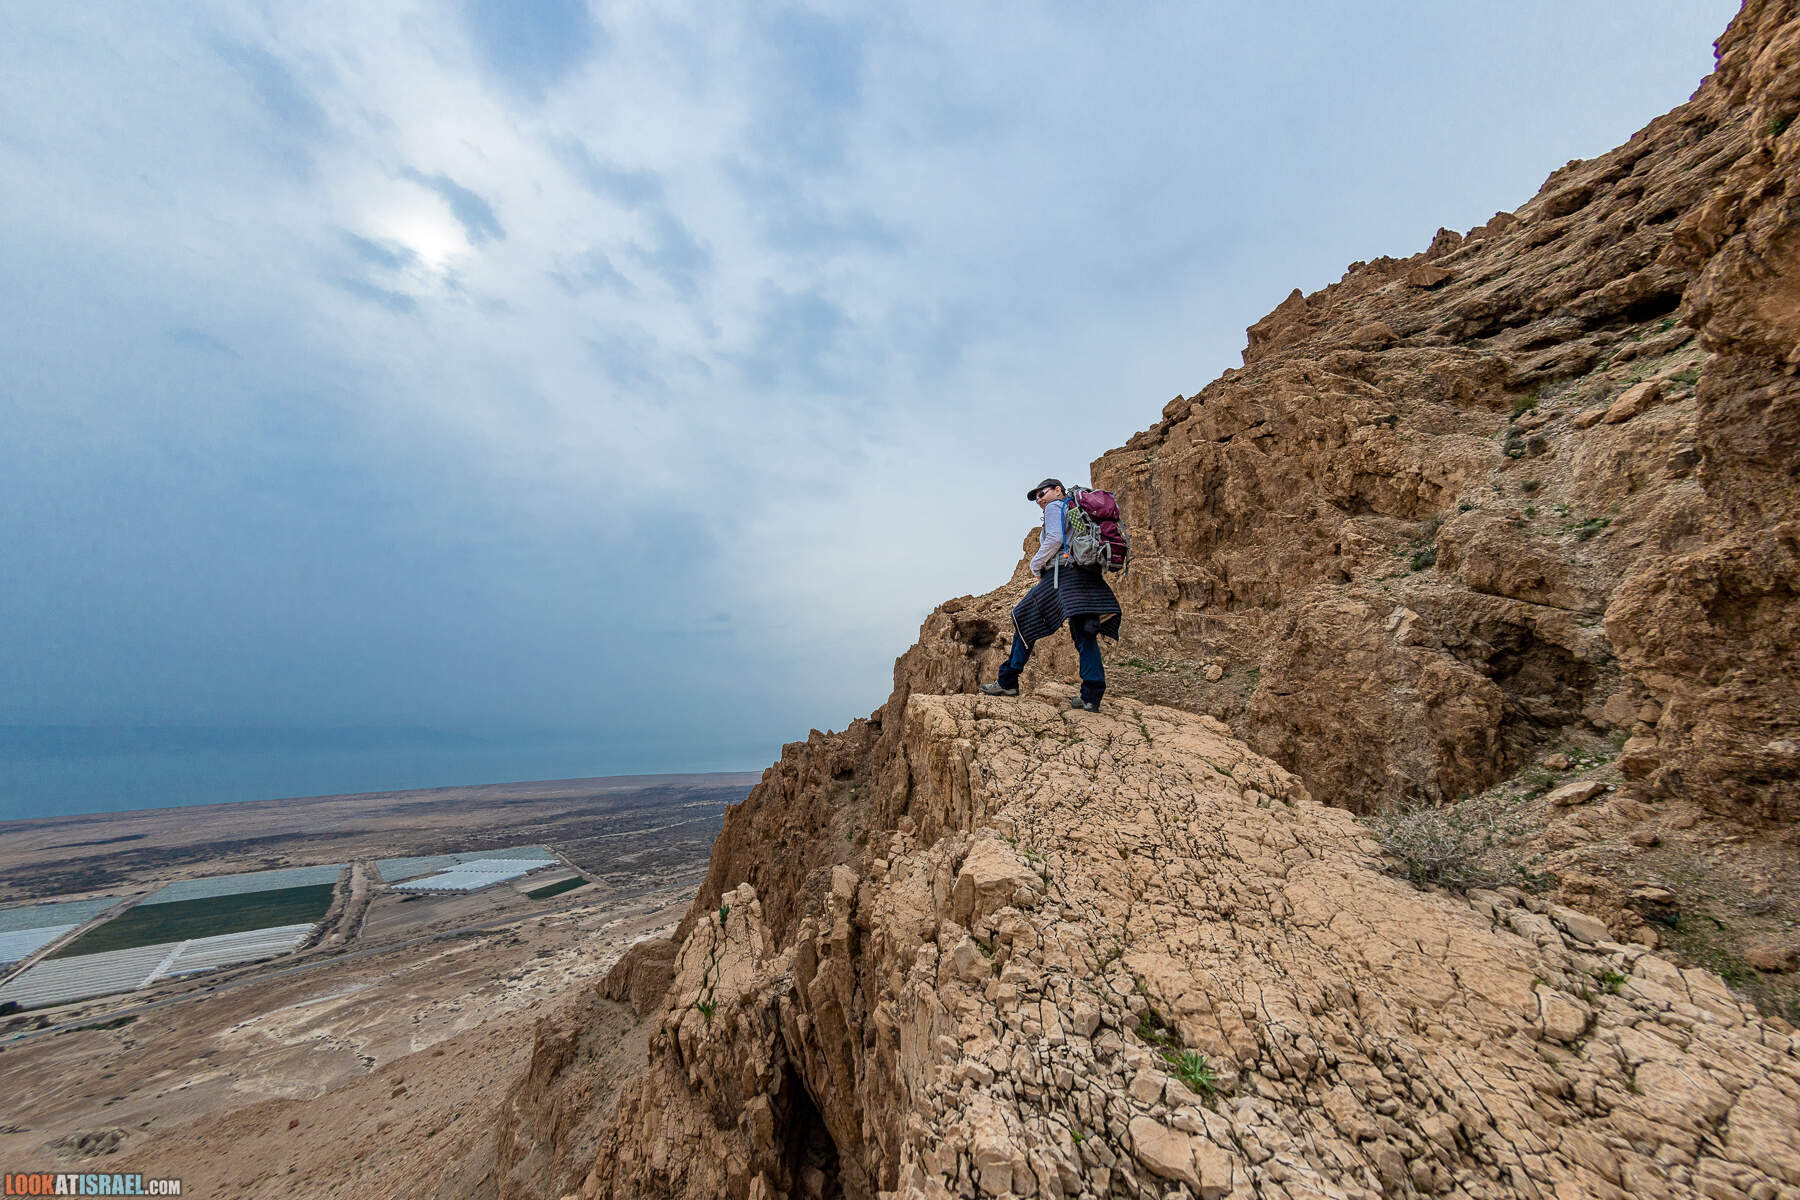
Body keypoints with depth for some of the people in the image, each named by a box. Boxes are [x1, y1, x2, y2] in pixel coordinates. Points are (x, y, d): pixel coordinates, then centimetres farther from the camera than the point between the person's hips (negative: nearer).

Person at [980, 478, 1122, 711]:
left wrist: (1036, 565, 0)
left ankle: (1008, 682, 3)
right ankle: (1091, 697, -6)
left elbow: (1055, 538, -11)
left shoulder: (1055, 507, 6)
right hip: (1088, 576, 8)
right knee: (1085, 635, 1)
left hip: (1064, 572, -8)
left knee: (1026, 620, 0)